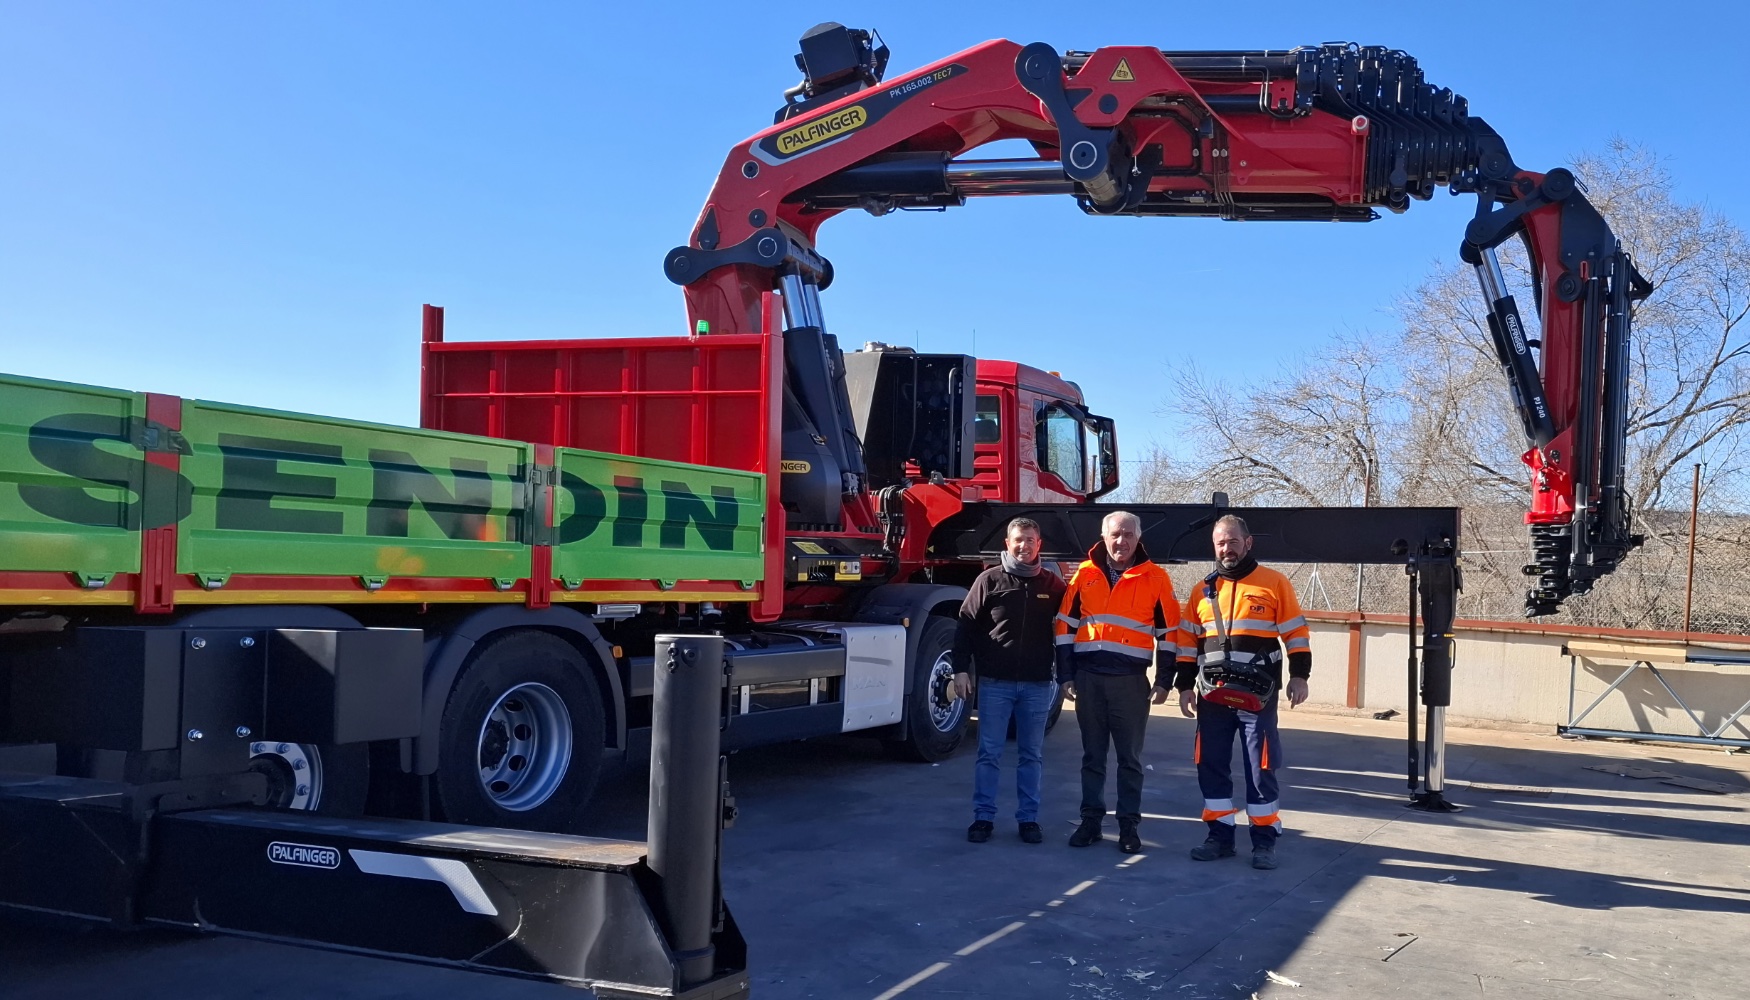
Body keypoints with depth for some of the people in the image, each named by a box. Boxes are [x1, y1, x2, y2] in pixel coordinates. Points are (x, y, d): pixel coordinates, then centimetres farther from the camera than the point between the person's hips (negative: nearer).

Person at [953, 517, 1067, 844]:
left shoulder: (1052, 584, 5)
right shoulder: (990, 580, 1)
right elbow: (966, 626, 2)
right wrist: (962, 669, -5)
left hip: (1037, 684, 1)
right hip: (995, 682, -1)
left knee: (1032, 755, 9)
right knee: (989, 753, 2)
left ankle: (1029, 818, 17)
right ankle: (983, 817, 10)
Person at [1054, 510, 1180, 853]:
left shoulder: (1155, 578, 1)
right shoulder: (1085, 575, 5)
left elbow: (1169, 632, 4)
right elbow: (1065, 626, 6)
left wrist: (1164, 681, -1)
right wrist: (1066, 676, 2)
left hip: (1131, 679, -1)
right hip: (1088, 677, 2)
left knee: (1129, 758, 5)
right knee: (1092, 755, 9)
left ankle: (1129, 825, 12)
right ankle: (1091, 821, 17)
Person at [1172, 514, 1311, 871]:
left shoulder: (1275, 583, 1)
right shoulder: (1202, 590, 11)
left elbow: (1296, 632, 1)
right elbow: (1188, 642, 14)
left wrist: (1299, 676, -8)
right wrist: (1185, 685, 9)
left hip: (1258, 694, -4)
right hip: (1213, 695, 4)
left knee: (1260, 767, -1)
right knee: (1212, 765, 6)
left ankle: (1264, 841, 8)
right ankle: (1220, 836, 16)